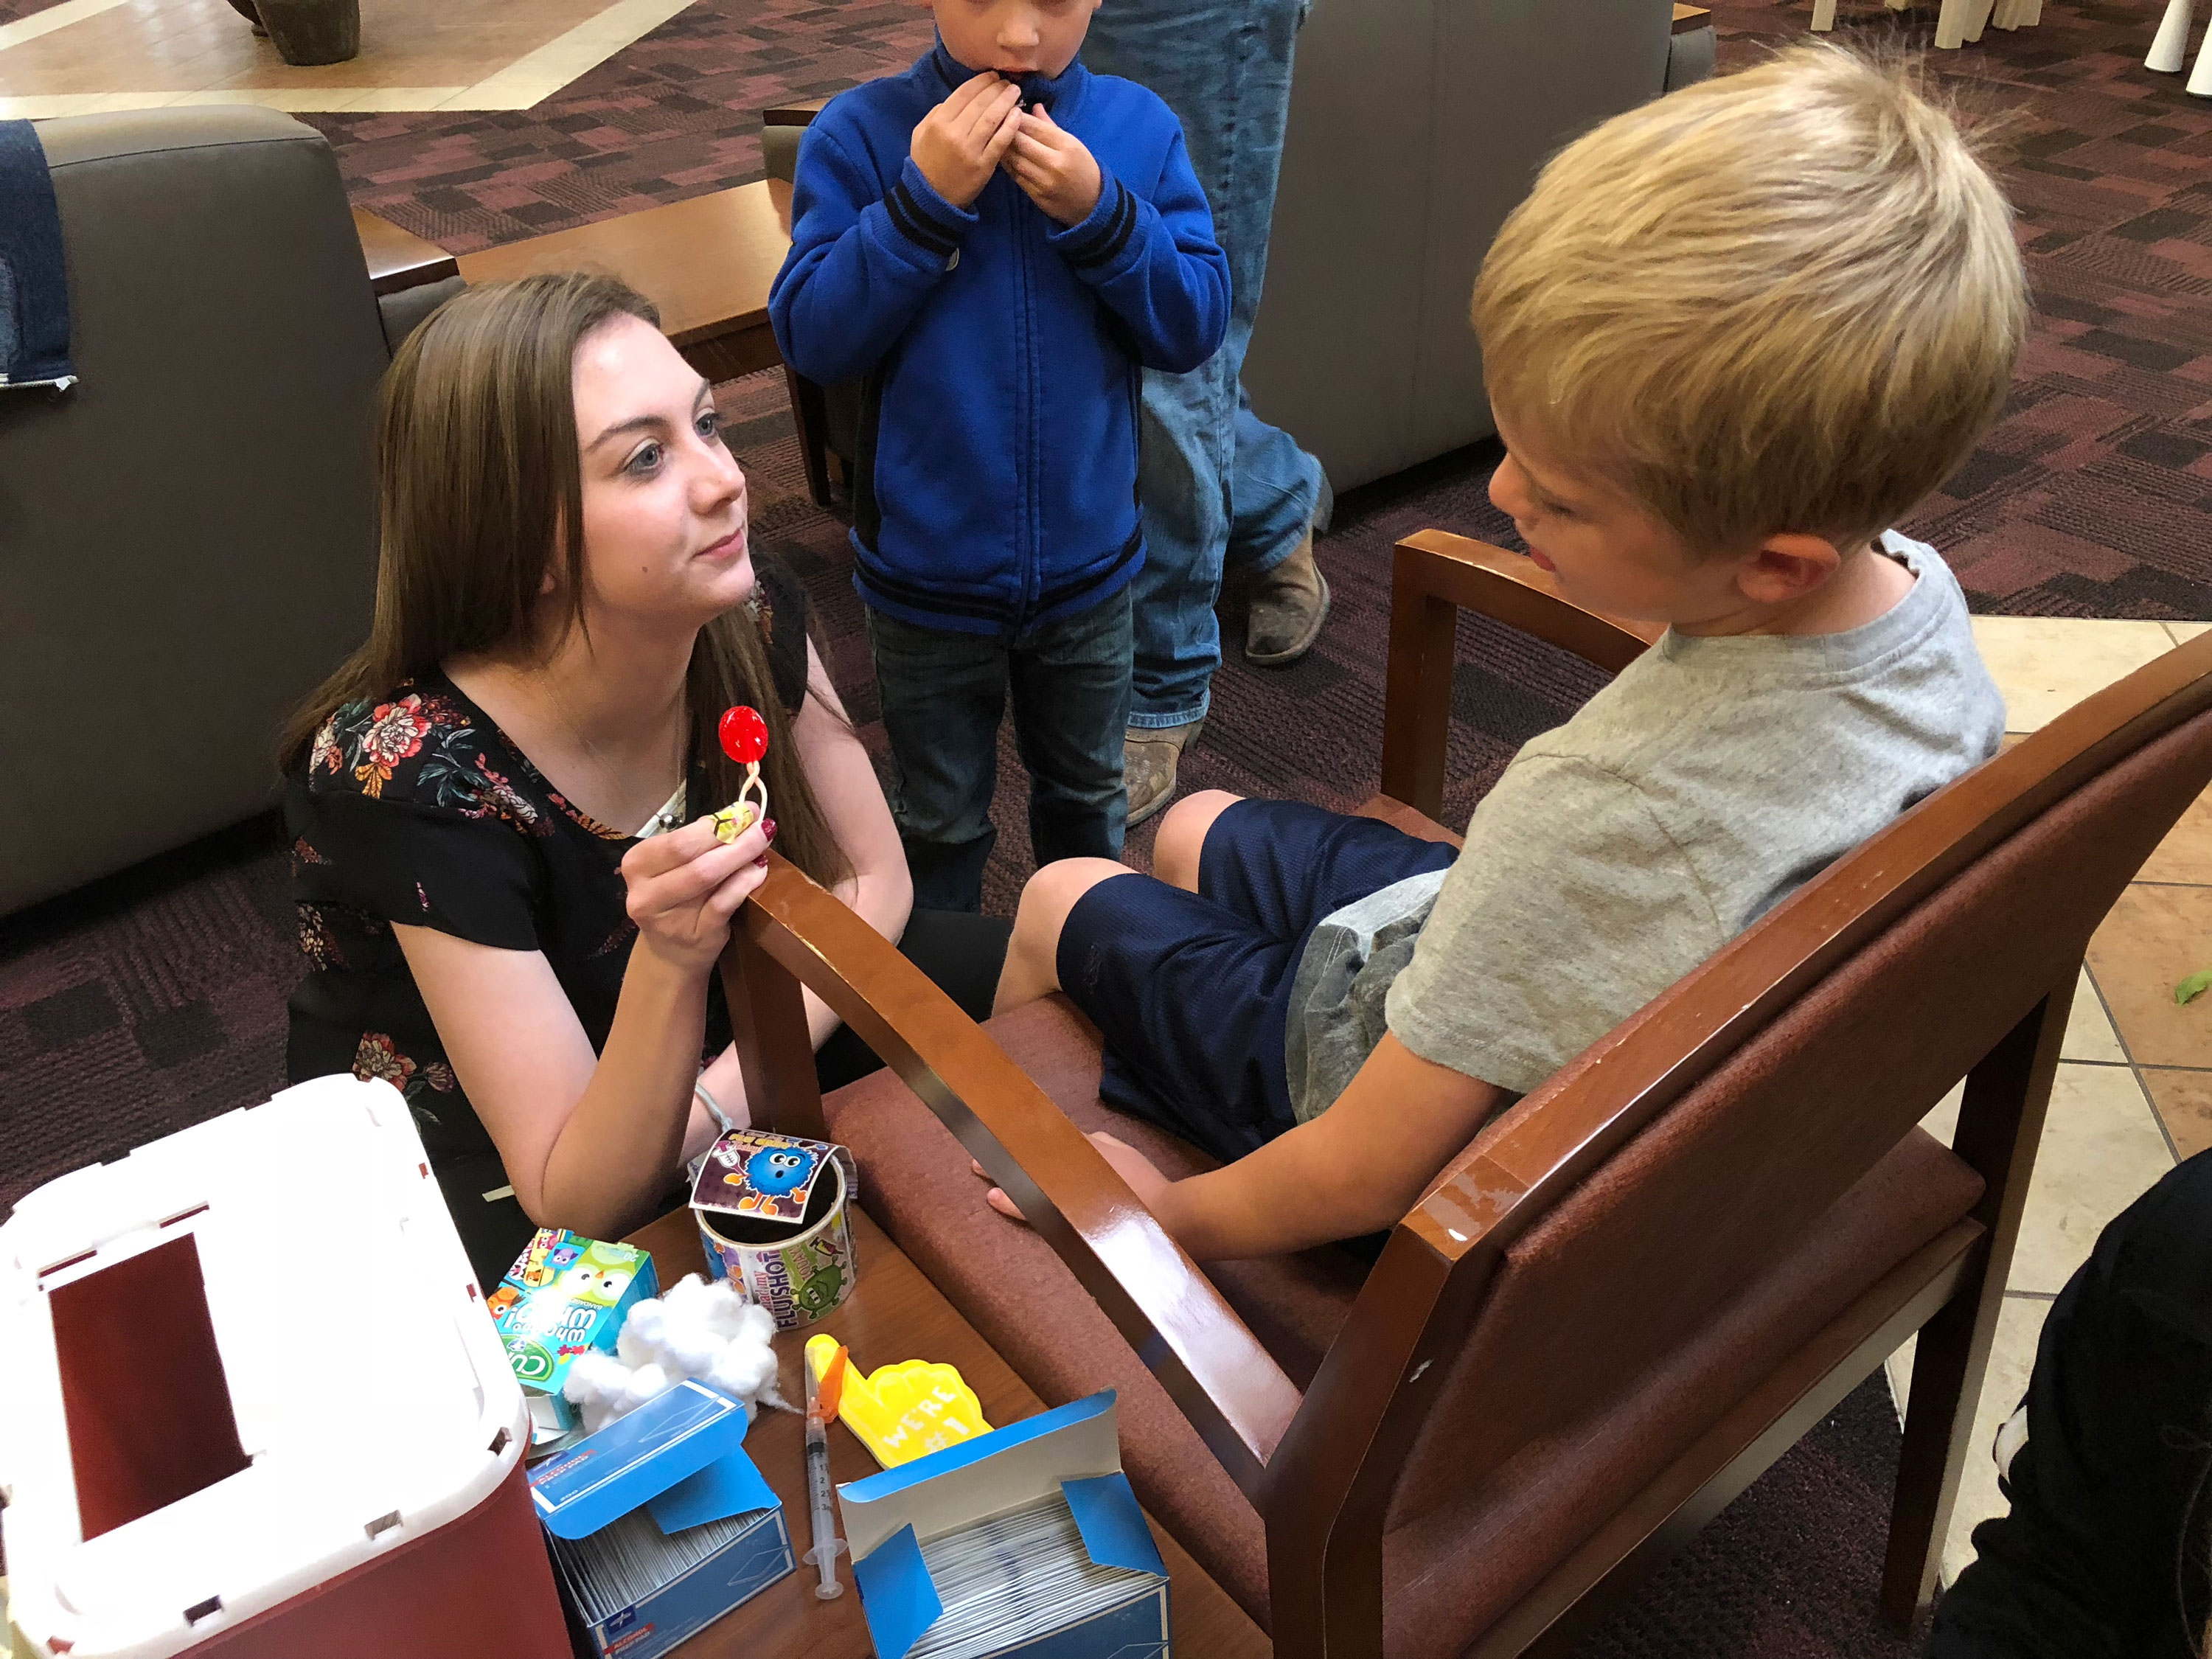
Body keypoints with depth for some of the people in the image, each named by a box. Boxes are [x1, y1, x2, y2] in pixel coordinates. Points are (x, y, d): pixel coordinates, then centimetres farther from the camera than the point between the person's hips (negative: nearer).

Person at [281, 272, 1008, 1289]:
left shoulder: (751, 618, -18)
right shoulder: (417, 778, -33)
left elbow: (872, 877, -6)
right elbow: (578, 1200, -28)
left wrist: (719, 1097, -19)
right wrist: (667, 963, -45)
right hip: (468, 1185, -6)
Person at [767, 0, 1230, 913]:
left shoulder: (1138, 127, -8)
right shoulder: (859, 134, -13)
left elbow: (1197, 325, -10)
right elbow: (810, 334, -18)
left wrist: (1096, 209, -24)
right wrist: (924, 195, -27)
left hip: (1088, 566, 2)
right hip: (926, 578, -2)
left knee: (1086, 795, 25)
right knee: (940, 819, 20)